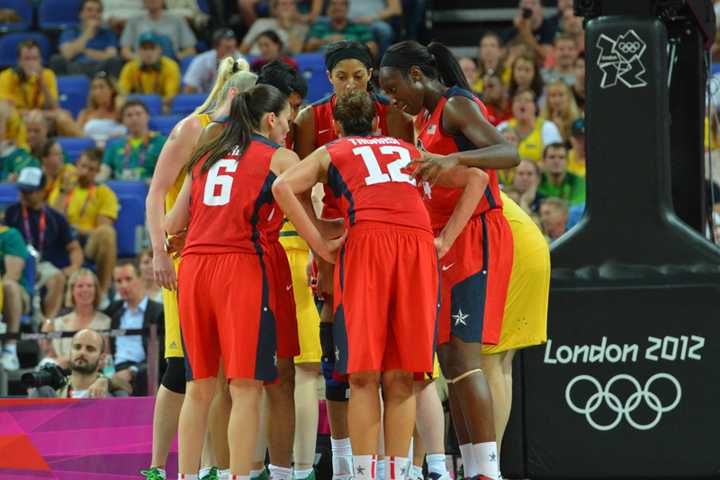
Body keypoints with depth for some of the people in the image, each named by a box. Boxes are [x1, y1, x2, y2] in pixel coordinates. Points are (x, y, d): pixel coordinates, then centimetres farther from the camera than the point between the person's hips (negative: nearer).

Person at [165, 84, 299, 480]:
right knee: (245, 387, -4)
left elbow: (172, 224, 18)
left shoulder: (204, 157, 19)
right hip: (241, 267, -5)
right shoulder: (280, 158, 6)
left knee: (199, 386, 11)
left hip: (193, 268, 5)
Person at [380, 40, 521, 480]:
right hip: (448, 244, 10)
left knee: (463, 356, -16)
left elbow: (509, 154, -24)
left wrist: (455, 159, -39)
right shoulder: (432, 118, 19)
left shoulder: (457, 105, -9)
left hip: (476, 238, -10)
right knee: (450, 359, 6)